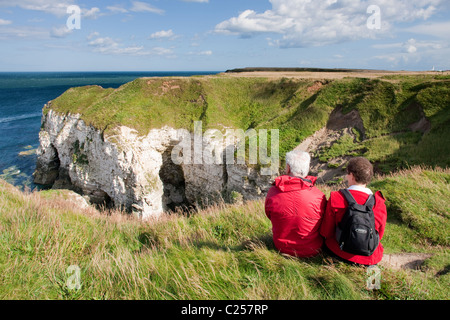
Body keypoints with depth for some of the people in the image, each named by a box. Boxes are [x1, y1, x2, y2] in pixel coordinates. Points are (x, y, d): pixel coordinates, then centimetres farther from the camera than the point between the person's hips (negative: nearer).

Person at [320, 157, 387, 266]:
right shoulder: (379, 202, -15)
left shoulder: (335, 198, -18)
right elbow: (379, 235, 1)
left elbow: (326, 232, -9)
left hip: (341, 254, -2)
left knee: (328, 240, 29)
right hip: (371, 258, 2)